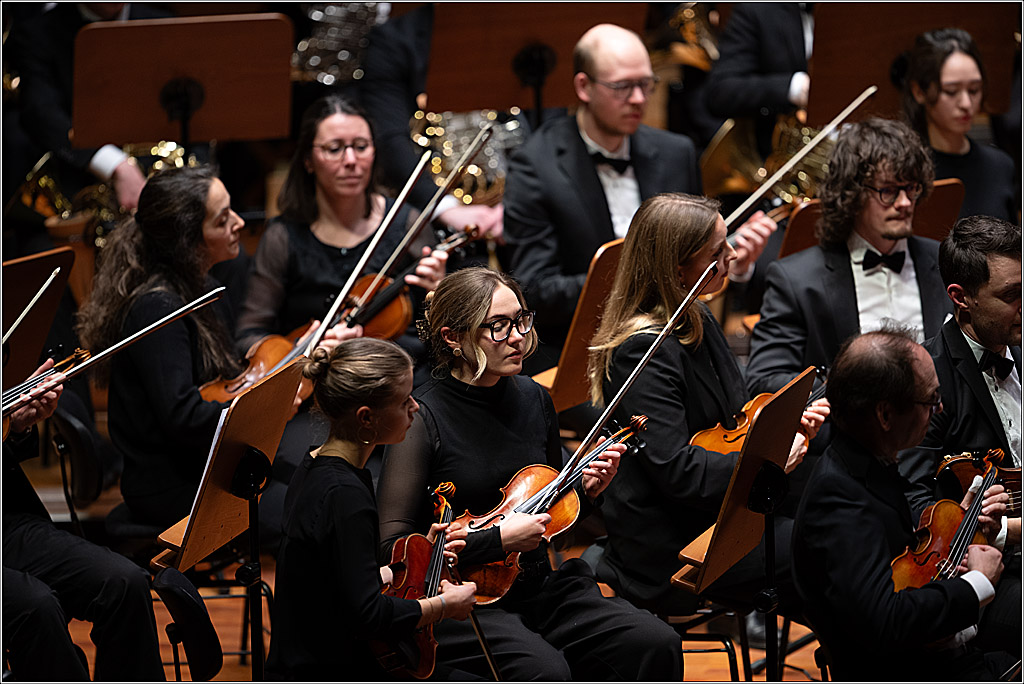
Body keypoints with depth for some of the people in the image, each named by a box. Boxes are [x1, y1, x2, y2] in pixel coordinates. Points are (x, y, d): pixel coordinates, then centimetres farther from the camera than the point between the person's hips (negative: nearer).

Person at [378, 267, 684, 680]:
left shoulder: (533, 399, 9)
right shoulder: (422, 418, -11)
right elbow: (393, 546, -16)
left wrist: (587, 490, 2)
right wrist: (498, 539, -19)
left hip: (541, 586, 6)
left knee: (656, 646, -18)